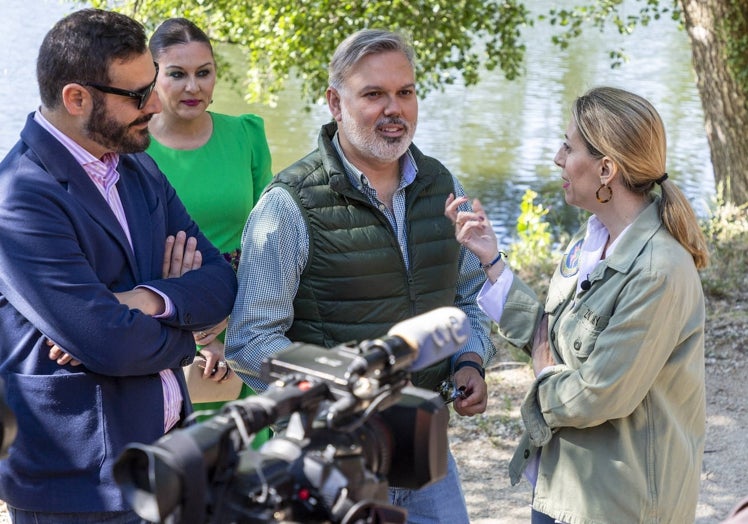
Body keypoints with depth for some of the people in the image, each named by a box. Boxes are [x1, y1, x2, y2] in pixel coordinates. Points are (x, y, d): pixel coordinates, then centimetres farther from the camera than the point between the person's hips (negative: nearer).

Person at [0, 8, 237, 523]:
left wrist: (149, 301, -15)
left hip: (167, 453, 7)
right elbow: (111, 344, -24)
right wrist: (181, 336, -4)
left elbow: (221, 280, 5)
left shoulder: (140, 169, 9)